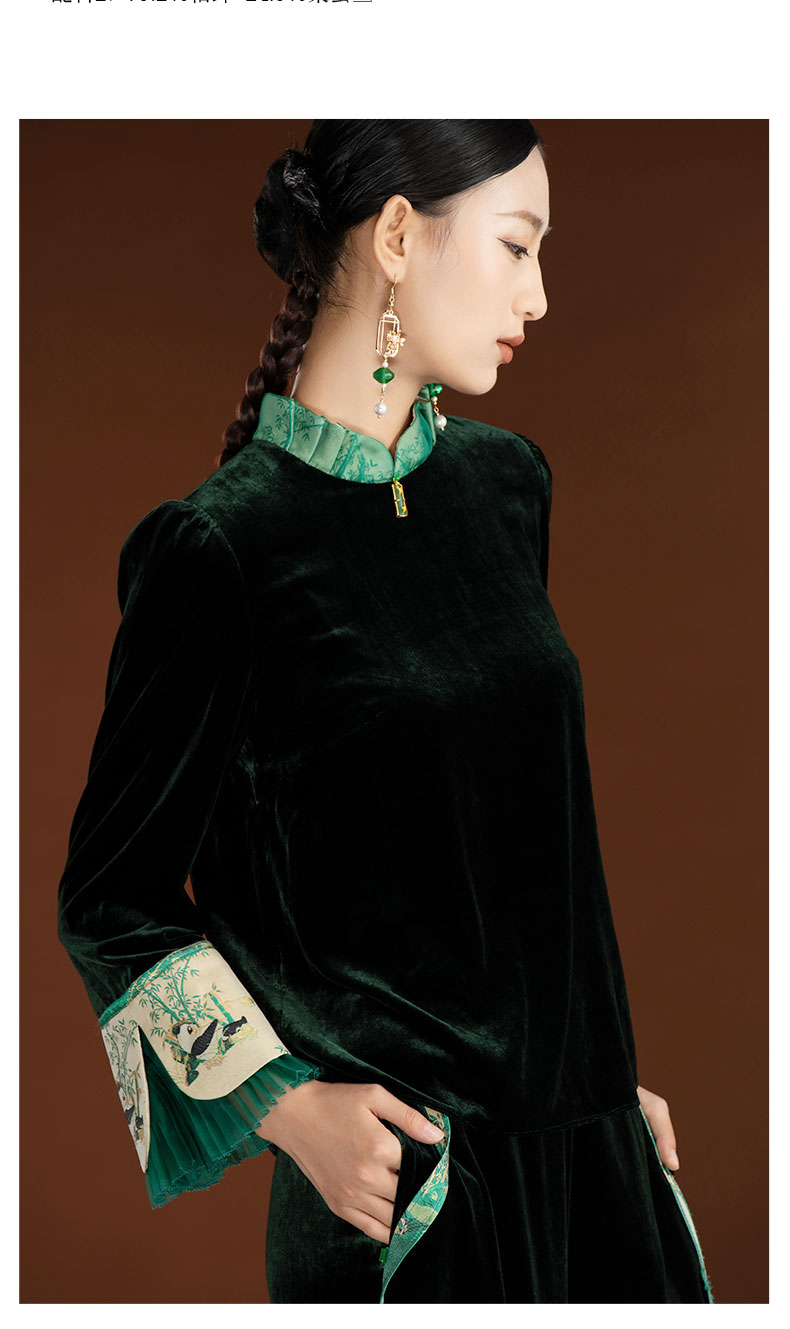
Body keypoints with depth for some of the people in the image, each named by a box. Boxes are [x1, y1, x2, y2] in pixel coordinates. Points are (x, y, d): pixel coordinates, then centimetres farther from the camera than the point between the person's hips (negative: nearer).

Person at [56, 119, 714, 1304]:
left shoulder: (506, 483, 5)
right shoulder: (224, 547, -15)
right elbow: (111, 896, -8)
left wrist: (611, 1073, 15)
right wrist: (290, 1106, -18)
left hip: (583, 1133, 6)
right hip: (386, 1161, -6)